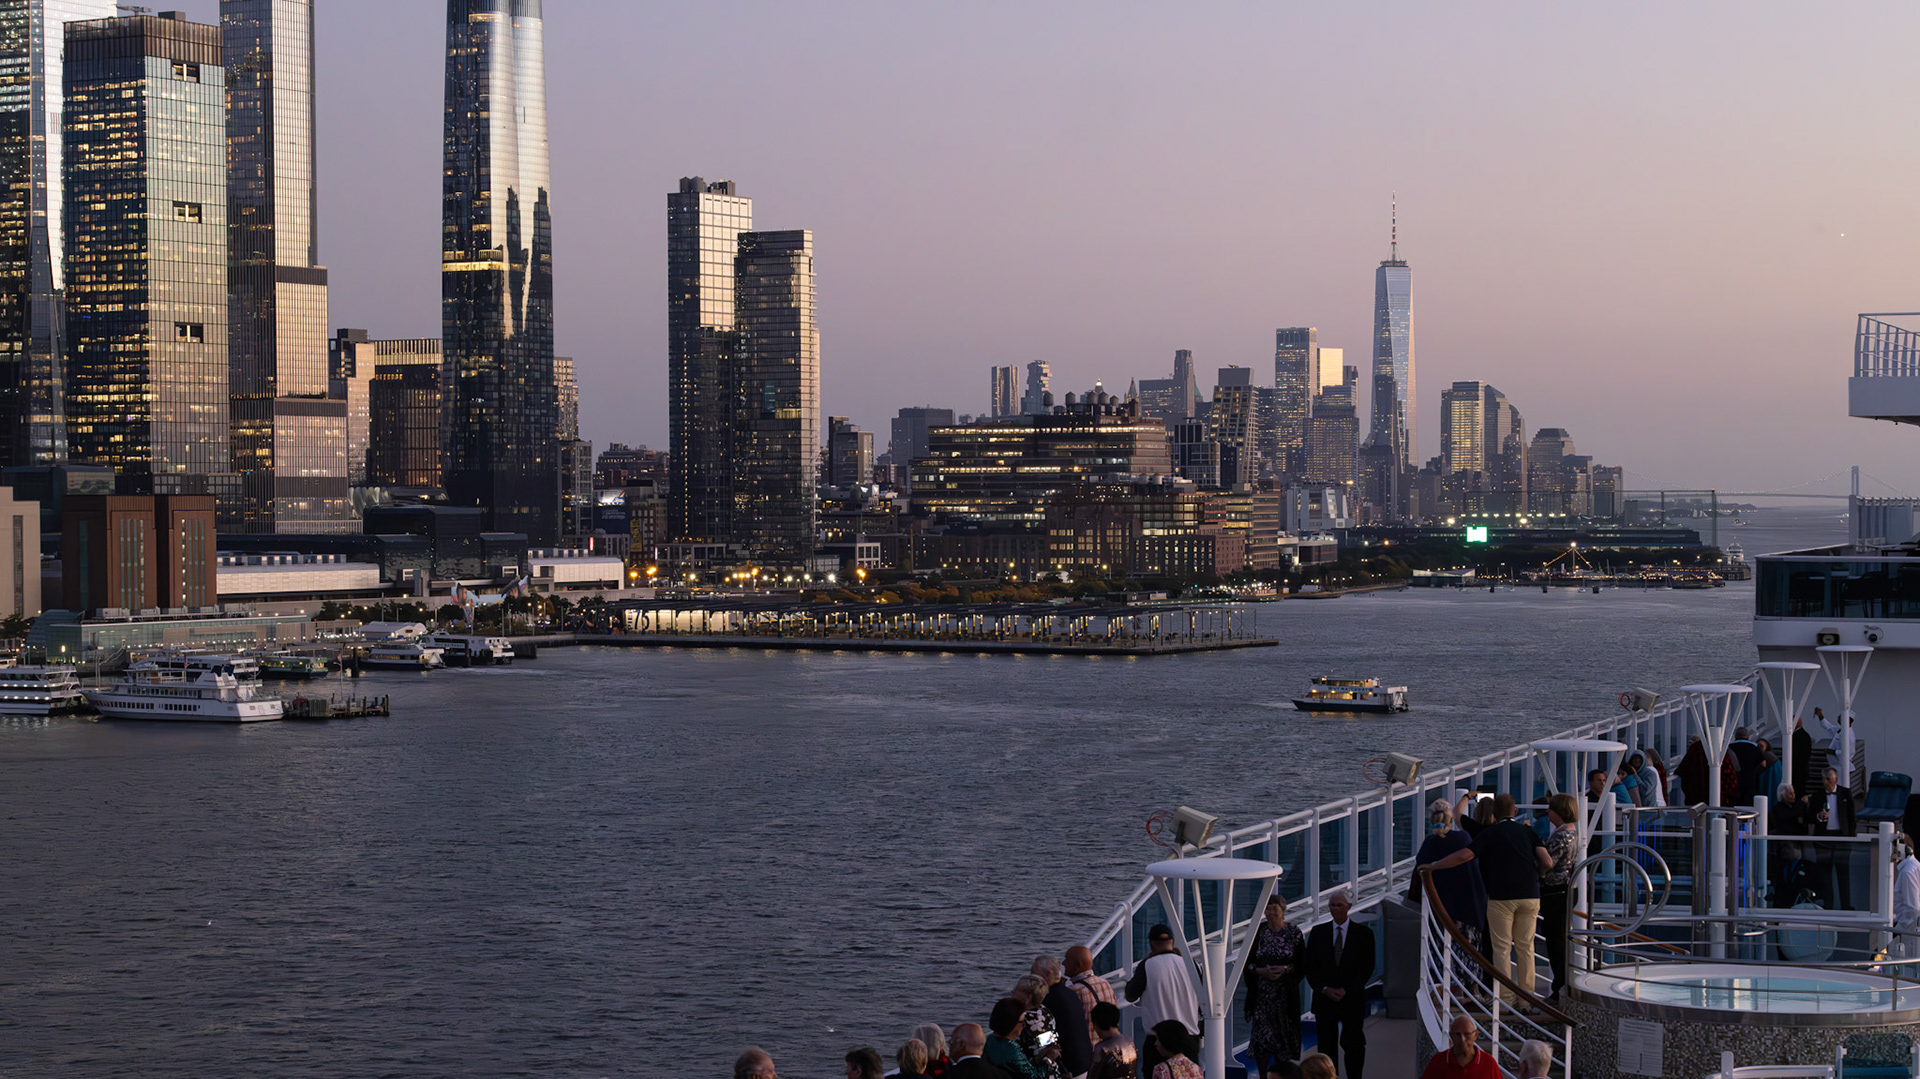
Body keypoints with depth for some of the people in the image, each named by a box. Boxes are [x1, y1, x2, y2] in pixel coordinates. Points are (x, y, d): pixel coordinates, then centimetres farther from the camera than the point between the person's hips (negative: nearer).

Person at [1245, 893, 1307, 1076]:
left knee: (1283, 1034, 4)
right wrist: (1261, 971, -14)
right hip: (1261, 992, 0)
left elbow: (1303, 963, 1)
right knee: (1261, 1035, -5)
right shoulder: (1257, 931, 2)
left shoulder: (1294, 933, 0)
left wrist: (1286, 969, -15)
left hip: (1285, 992, 0)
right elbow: (1247, 962, 3)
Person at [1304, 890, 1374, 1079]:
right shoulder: (1318, 932, 7)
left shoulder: (1363, 933, 2)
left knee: (1354, 1045, -1)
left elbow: (1366, 968, -1)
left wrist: (1346, 990, -10)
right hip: (1324, 998, 1)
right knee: (1327, 1045, 1)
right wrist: (1325, 989, -9)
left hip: (1352, 999, -1)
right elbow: (1310, 966, 5)